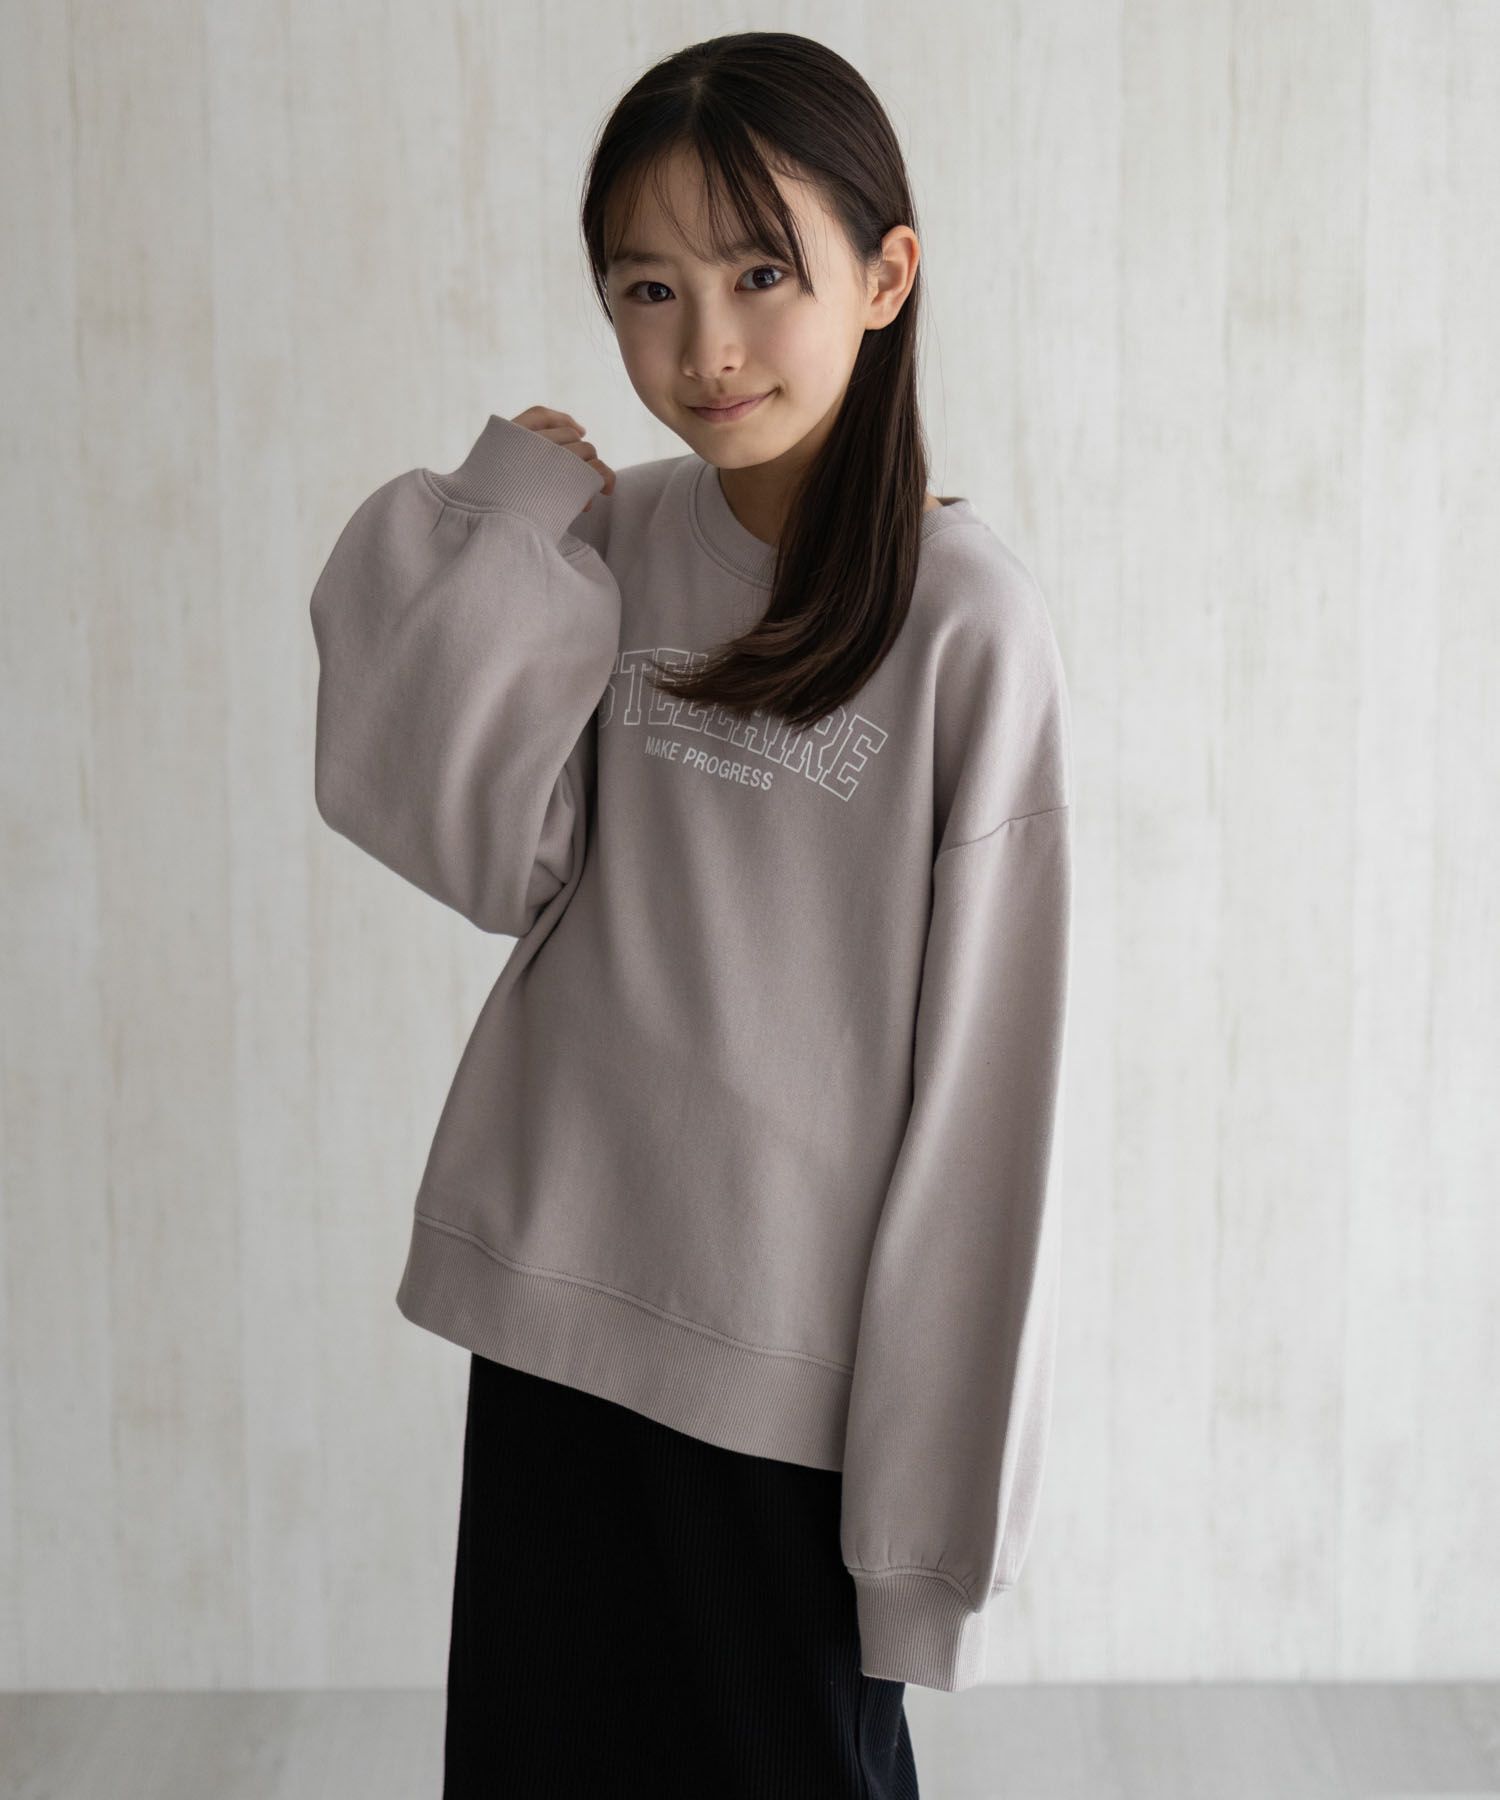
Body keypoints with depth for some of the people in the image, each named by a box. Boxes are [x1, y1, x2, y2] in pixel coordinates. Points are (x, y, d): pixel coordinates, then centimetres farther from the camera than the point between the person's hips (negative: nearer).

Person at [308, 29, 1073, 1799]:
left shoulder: (962, 615, -14)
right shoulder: (615, 538, 1)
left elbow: (981, 1055, -12)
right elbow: (489, 854, -5)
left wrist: (934, 1450, -11)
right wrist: (520, 524, -8)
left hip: (795, 1341, -5)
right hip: (560, 1287, 5)